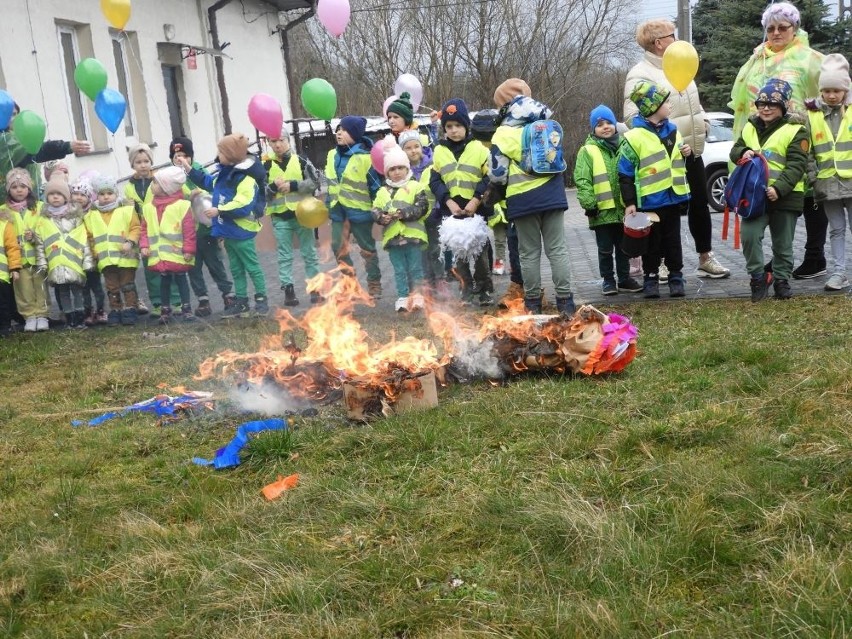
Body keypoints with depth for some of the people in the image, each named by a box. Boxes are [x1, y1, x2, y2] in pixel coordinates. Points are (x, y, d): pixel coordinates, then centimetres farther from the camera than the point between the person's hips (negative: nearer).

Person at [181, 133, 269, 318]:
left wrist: (219, 211, -23)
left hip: (241, 233, -10)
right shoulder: (224, 174, 9)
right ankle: (241, 303, 19)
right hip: (228, 232, 10)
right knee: (236, 269, 13)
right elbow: (209, 183, 28)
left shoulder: (246, 178, -20)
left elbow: (244, 206, -28)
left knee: (252, 267, 0)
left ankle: (261, 299, 9)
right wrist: (189, 170, 26)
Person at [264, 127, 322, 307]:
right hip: (280, 217, 1)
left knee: (309, 253, 5)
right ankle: (288, 290, 6)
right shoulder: (267, 166, 5)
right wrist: (273, 187, -15)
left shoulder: (301, 161, 1)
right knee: (285, 256, 3)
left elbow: (315, 181, -6)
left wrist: (292, 185, -15)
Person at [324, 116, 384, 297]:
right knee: (338, 247, 7)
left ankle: (374, 284, 18)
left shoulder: (365, 157, -14)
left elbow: (375, 185, -10)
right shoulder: (332, 155, 7)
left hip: (359, 210, -6)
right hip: (338, 210, 6)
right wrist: (328, 205, 15)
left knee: (367, 248, 6)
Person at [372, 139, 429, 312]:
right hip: (392, 236, 3)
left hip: (412, 234, -3)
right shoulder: (383, 191, 10)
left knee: (415, 268, 5)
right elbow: (375, 210, 6)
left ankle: (416, 295, 14)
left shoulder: (415, 186, -2)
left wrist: (404, 213, -21)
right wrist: (381, 217, -17)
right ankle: (403, 297, 15)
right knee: (399, 270, 9)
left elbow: (422, 207, -11)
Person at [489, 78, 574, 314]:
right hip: (551, 193, 3)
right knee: (557, 249, 6)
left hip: (523, 198, -3)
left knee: (529, 252, 6)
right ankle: (565, 300, 5)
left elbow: (497, 174, -7)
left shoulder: (503, 134, -8)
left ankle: (533, 302, 11)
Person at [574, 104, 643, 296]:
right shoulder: (588, 151, -4)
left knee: (624, 247, 13)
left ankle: (624, 278, 25)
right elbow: (582, 181, -10)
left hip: (623, 208, 4)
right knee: (605, 249, 6)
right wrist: (589, 203, -17)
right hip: (602, 210, -3)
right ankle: (608, 280, 17)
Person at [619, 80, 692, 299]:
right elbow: (625, 173, -9)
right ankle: (651, 278, 17)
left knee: (673, 241, 11)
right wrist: (629, 203, -11)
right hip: (649, 201, -5)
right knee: (652, 243, 5)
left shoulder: (672, 130, 9)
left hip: (673, 198, 5)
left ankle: (676, 277, 20)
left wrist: (687, 154, 2)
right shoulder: (635, 137, -11)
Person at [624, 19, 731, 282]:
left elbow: (694, 102, 27)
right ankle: (660, 263, 12)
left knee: (700, 205, 12)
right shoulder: (641, 74, -12)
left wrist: (703, 122, 10)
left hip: (692, 152, 8)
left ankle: (706, 258, 22)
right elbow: (632, 117, -21)